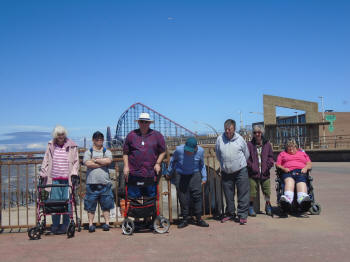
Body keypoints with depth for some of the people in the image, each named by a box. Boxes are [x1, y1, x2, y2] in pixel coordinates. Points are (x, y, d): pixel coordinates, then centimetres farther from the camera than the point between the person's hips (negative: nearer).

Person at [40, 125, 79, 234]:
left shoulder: (72, 146, 3)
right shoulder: (51, 146, 9)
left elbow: (76, 161, 6)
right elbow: (46, 161, 12)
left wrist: (74, 174, -6)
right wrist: (43, 174, 5)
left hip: (67, 179, -1)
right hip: (54, 179, 2)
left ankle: (65, 225, 9)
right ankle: (55, 225, 11)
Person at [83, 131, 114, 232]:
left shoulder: (107, 152, 12)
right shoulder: (88, 152, 9)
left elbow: (109, 161, -9)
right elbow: (87, 163, -10)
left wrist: (95, 160, -5)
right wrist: (102, 163, -7)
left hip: (105, 183, 1)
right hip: (91, 183, -1)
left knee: (106, 205, 4)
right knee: (90, 206, 2)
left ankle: (107, 223, 12)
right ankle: (91, 224, 10)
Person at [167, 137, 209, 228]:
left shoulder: (200, 151, -11)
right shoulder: (179, 150, -17)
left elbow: (202, 164, 9)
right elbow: (173, 160, 4)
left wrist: (204, 177, 10)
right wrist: (169, 173, 15)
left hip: (195, 175, 0)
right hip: (182, 176, 0)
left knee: (197, 195, -7)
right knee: (183, 198, 0)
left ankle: (199, 219, 4)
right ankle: (185, 219, 15)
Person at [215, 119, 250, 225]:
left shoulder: (240, 139, -3)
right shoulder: (220, 139, -2)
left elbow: (246, 154, 11)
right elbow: (218, 155, 12)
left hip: (240, 171, -1)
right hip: (226, 172, 2)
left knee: (243, 194, -2)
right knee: (228, 195, 11)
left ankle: (242, 215, 7)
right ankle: (230, 213, 27)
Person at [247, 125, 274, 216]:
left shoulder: (267, 144, 10)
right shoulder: (249, 144, 2)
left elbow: (271, 157, 13)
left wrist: (268, 165, -3)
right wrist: (251, 166, -12)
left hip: (265, 173, 2)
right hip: (253, 174, -2)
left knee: (267, 192, 5)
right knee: (252, 192, -3)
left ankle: (268, 206, 27)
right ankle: (251, 207, 16)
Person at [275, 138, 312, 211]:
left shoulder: (303, 153, 32)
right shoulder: (282, 154, 29)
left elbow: (309, 164, 23)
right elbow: (277, 165, 18)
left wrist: (306, 168, -1)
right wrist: (283, 168, -4)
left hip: (301, 172, 1)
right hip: (288, 172, 0)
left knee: (301, 182, -35)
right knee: (289, 180, -37)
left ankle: (303, 200, -64)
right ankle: (288, 198, -65)